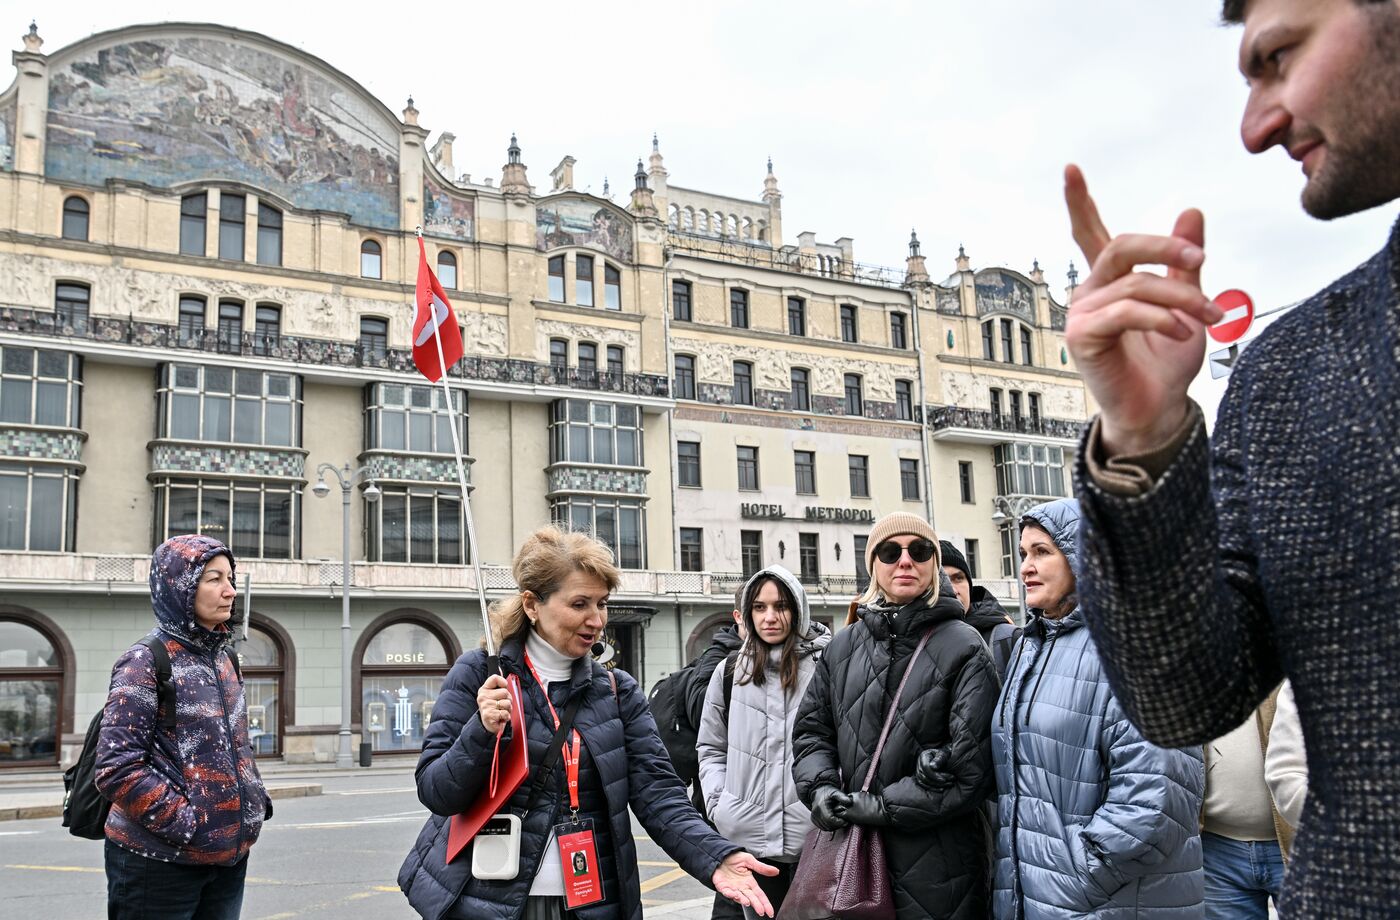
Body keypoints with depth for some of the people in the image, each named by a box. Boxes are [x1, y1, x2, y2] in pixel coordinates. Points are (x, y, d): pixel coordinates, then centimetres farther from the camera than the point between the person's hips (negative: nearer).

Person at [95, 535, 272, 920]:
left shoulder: (223, 659, 10)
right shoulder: (146, 663, -11)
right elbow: (116, 768, -17)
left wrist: (256, 798, 6)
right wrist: (189, 825, -18)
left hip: (229, 855, 7)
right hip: (160, 860, -7)